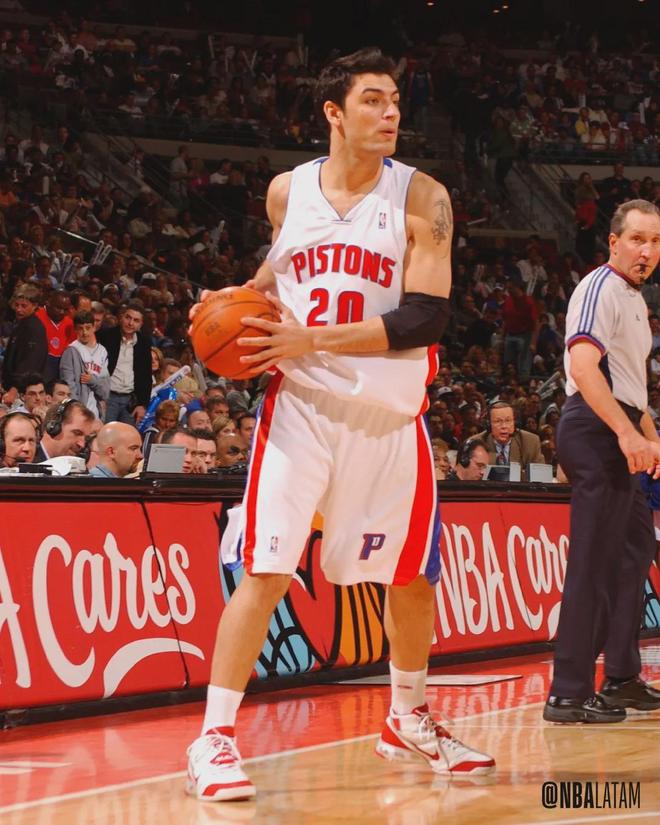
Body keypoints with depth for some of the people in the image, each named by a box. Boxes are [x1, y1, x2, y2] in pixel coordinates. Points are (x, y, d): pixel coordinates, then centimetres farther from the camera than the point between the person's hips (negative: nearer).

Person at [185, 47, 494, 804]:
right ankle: (214, 737, -6)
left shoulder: (421, 198, -7)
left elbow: (425, 318, -16)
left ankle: (408, 721, 34)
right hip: (301, 405, 0)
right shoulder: (287, 191, 2)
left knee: (412, 575, 12)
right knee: (265, 570, -11)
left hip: (390, 414, 0)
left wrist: (310, 340, -21)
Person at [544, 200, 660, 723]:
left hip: (618, 433, 11)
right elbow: (583, 366, -25)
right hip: (597, 430, -11)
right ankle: (570, 694, -10)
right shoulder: (601, 289, -12)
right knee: (594, 561, -11)